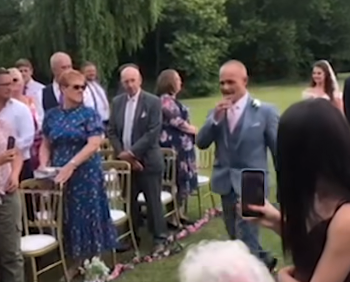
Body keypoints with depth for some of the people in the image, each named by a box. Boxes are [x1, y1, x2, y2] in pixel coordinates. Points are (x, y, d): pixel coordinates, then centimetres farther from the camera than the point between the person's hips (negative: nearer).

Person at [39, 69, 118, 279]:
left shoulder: (89, 114, -5)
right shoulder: (52, 116, 7)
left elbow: (94, 144, -15)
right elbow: (46, 145, 13)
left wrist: (71, 165, -24)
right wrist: (44, 164, -7)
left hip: (86, 173, -4)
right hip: (59, 175, 4)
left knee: (89, 216, 3)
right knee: (68, 218, 9)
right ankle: (76, 263, 24)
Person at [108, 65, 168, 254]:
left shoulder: (153, 102, -5)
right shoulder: (117, 102, 9)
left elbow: (153, 132, -12)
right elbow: (112, 131, 9)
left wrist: (132, 152, -16)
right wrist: (121, 153, -6)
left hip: (147, 160, -4)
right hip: (124, 160, 4)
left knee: (153, 202, 1)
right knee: (129, 202, 9)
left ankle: (160, 239, 11)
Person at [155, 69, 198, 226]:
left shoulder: (171, 99, 18)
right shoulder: (165, 99, -13)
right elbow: (176, 121, -15)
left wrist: (192, 130, 5)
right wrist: (194, 130, -1)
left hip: (181, 145, 10)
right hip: (174, 145, -10)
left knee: (183, 180, 13)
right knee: (176, 180, -5)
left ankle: (179, 213, 20)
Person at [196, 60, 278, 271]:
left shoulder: (265, 111, -8)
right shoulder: (216, 112, 5)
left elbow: (278, 150, -3)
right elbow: (201, 143, -2)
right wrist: (215, 118, -17)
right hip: (226, 184, 6)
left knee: (246, 240, -10)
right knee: (237, 238, 18)